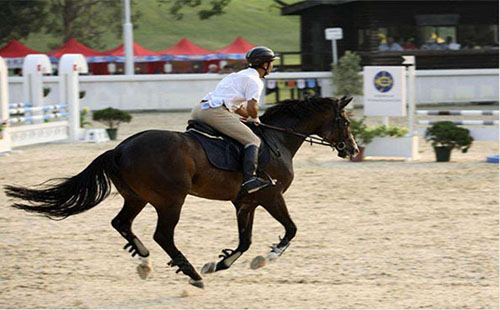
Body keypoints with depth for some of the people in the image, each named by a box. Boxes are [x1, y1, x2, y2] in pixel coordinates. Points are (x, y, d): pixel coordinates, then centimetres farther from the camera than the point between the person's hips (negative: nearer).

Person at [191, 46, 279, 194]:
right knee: (253, 141, -8)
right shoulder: (254, 80, 1)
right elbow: (252, 107, -11)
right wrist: (255, 118, 9)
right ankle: (249, 179, -25)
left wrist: (250, 117, 28)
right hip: (215, 111, -9)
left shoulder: (238, 75, 30)